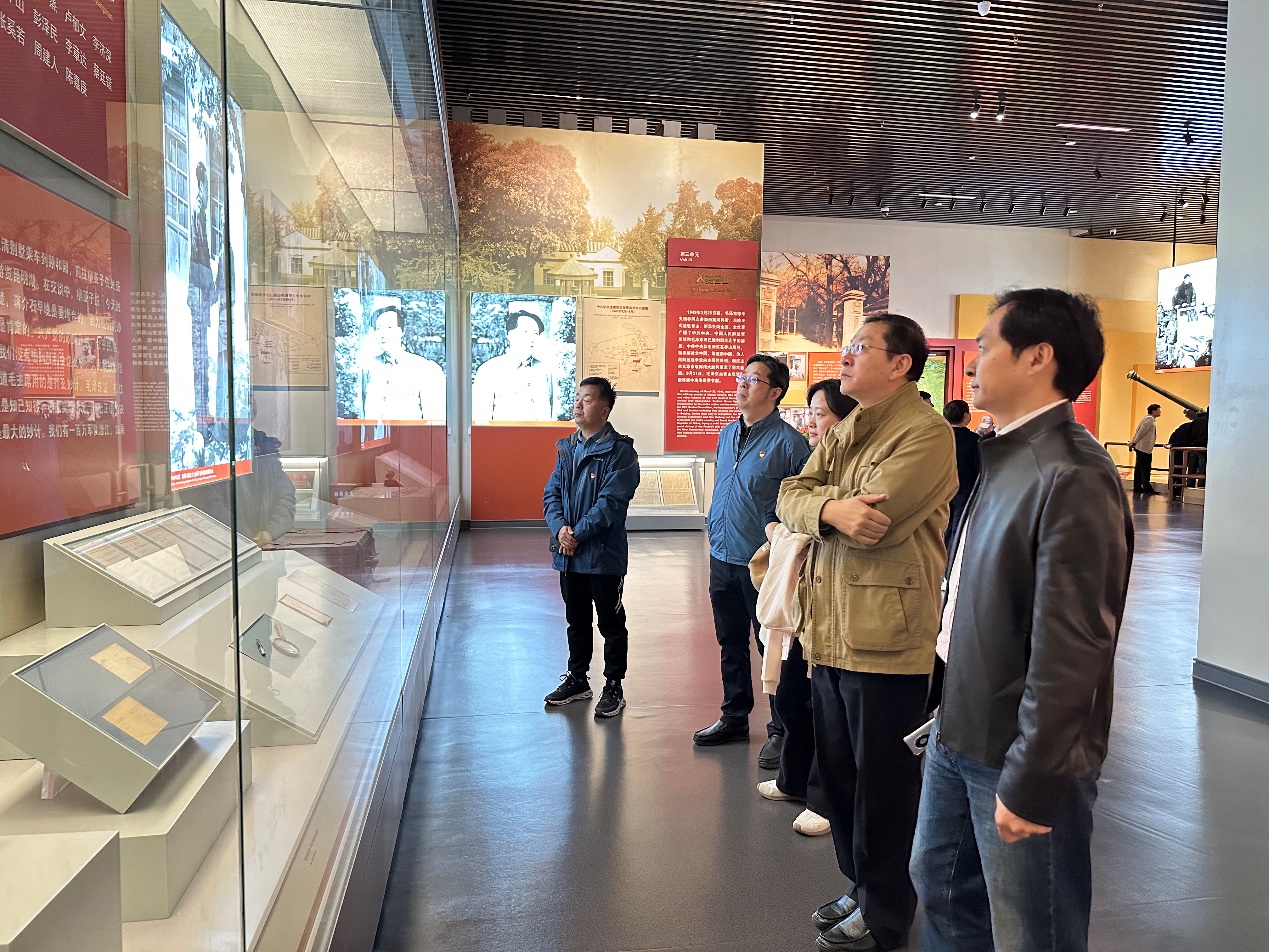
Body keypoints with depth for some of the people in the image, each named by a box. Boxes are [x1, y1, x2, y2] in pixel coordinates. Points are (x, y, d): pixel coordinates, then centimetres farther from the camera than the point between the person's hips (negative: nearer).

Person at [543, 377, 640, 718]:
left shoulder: (620, 451, -11)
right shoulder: (566, 447, 10)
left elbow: (610, 502, -19)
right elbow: (551, 493, 7)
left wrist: (578, 534, -19)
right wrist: (560, 528, -11)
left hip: (604, 553, -6)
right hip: (568, 553, 7)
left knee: (611, 623, 7)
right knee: (576, 620, 19)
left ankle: (614, 686, 20)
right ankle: (577, 679, 34)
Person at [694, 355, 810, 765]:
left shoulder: (788, 441, -11)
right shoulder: (727, 434, 10)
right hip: (722, 557, 7)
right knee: (731, 643, 18)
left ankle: (781, 730, 18)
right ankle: (734, 718, 33)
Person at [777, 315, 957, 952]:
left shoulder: (925, 432, -13)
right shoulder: (844, 430, 14)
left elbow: (875, 521, -24)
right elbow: (789, 498, 3)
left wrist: (816, 501, -5)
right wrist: (828, 507, -20)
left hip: (885, 637, -8)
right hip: (829, 631, 8)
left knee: (883, 783, 8)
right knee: (837, 771, 19)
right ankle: (860, 886, 39)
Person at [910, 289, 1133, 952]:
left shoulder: (1071, 476, -23)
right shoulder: (1007, 456, 7)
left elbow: (1070, 647, -25)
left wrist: (1030, 781, -21)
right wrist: (951, 714, 17)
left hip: (1018, 756, -8)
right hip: (959, 735, 9)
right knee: (941, 886, 24)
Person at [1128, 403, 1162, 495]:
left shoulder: (1149, 419, 19)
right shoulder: (1149, 419, -12)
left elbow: (1138, 431, 18)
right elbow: (1141, 432, -16)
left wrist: (1133, 442, 13)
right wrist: (1134, 442, -10)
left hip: (1141, 448, 10)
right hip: (1144, 448, -10)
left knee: (1139, 469, 10)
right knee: (1145, 469, -8)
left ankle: (1137, 488, 13)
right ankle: (1147, 488, -7)